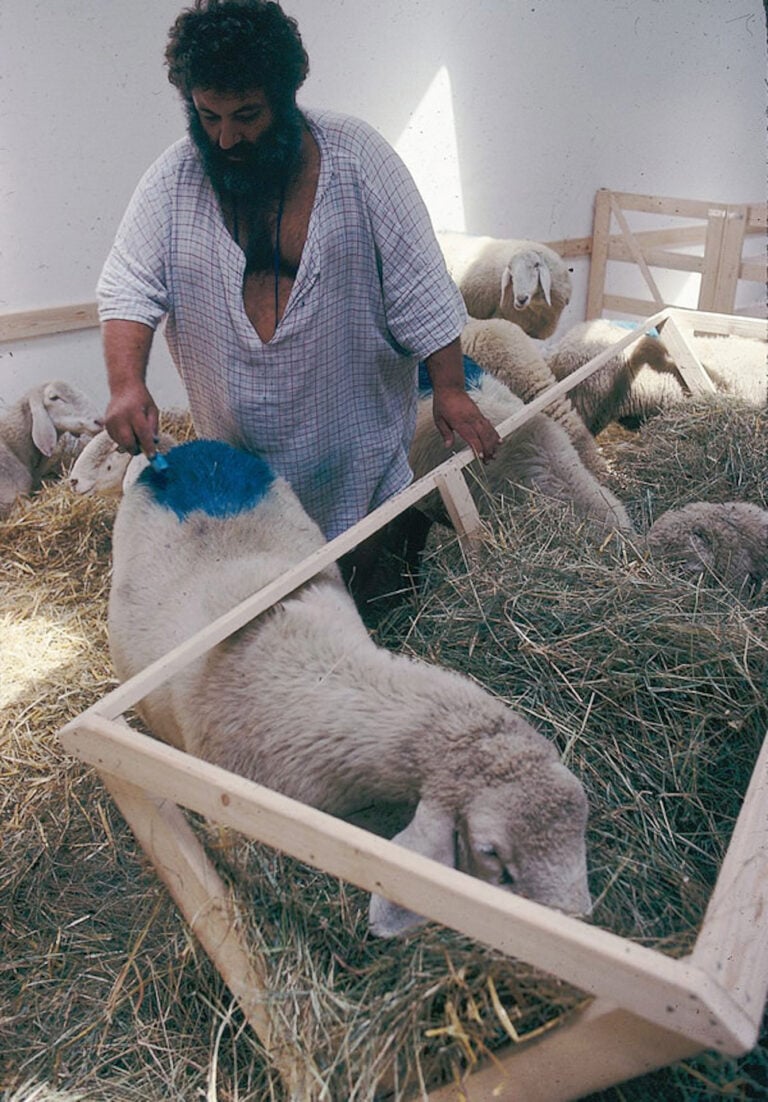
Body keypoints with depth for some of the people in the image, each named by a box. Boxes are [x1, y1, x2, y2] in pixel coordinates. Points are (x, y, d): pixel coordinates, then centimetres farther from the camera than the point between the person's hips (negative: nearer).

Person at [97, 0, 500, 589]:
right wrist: (127, 384, -23)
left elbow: (418, 285, -12)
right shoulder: (173, 178, -5)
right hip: (240, 450, 3)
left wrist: (449, 387, -13)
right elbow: (128, 287, -6)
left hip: (357, 433, -2)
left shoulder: (356, 156, -12)